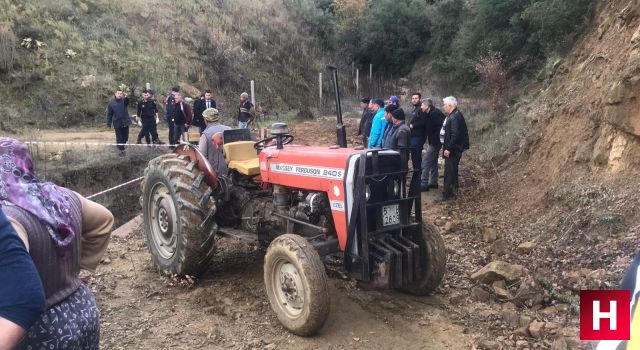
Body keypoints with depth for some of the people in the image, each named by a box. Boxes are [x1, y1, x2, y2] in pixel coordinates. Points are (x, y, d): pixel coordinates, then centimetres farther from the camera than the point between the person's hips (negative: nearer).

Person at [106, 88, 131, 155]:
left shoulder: (124, 100, -1)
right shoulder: (111, 103, -3)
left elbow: (127, 102, -28)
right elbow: (109, 114, 1)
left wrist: (126, 97, -52)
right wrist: (109, 124, -1)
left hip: (125, 122, 2)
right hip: (117, 123, -1)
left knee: (125, 137, 12)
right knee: (119, 138, 3)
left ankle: (122, 145, 37)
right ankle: (121, 150, 13)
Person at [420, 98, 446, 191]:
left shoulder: (435, 113, -19)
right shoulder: (430, 114, 11)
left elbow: (441, 127, -25)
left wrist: (437, 138, -23)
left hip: (435, 142, -10)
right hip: (434, 142, 10)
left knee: (425, 161, -8)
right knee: (433, 162, 17)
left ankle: (424, 184, -5)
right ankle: (433, 182, 26)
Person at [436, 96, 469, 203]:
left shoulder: (455, 117, -20)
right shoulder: (453, 115, 12)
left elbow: (455, 135, -26)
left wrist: (448, 149, -24)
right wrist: (447, 147, 18)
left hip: (452, 150, -11)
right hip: (452, 148, 11)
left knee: (449, 172, -6)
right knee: (452, 171, 18)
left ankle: (447, 195, -2)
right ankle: (453, 192, 29)